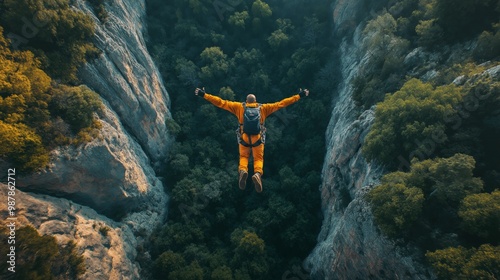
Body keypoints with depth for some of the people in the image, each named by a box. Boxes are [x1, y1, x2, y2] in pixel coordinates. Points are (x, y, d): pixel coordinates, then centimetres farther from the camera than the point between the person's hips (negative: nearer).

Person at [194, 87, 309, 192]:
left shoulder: (240, 107, 3)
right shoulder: (263, 108, 4)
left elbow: (221, 103, 2)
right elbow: (281, 103, 6)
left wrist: (204, 95, 7)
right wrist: (299, 96, 12)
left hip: (244, 138, 0)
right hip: (258, 138, 0)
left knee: (243, 157, 20)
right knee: (258, 159, 14)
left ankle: (243, 170, -12)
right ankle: (257, 173, -19)